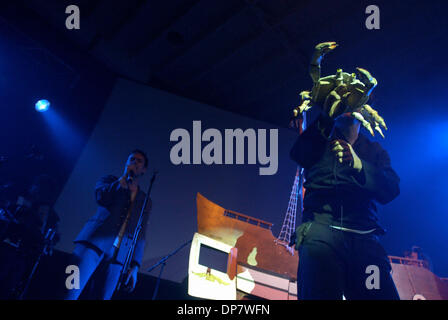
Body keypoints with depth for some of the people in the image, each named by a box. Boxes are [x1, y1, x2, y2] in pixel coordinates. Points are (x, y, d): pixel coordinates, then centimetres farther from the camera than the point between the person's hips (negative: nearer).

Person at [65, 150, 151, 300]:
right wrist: (125, 177, 0)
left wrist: (135, 266, 4)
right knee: (70, 293, -15)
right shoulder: (110, 180, 18)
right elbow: (102, 197, -6)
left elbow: (140, 236, 15)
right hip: (95, 242, -2)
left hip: (117, 256, 2)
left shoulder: (145, 201, 21)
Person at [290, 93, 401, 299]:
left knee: (383, 295, -11)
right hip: (320, 227, -1)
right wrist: (324, 118, -11)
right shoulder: (319, 143, 20)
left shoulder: (374, 150, 22)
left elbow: (391, 190, 5)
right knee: (319, 294, -17)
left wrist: (357, 164, -12)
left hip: (364, 237, 2)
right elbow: (298, 155, -3)